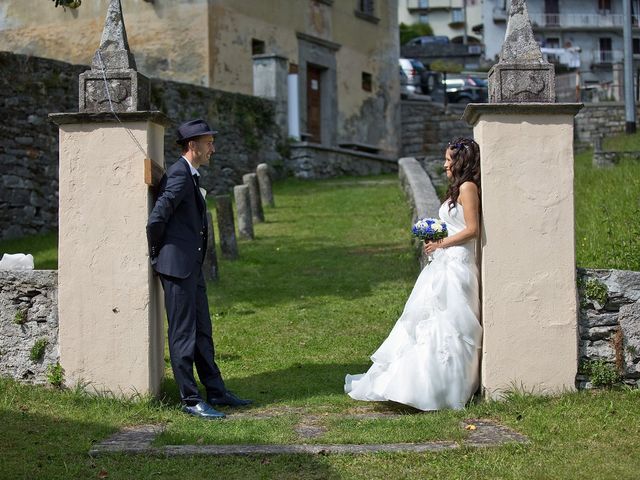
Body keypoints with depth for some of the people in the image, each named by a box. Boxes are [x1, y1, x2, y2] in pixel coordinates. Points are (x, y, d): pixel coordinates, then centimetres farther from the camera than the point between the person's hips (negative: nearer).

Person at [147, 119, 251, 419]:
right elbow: (156, 219, -22)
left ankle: (216, 391, 23)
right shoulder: (179, 175, -16)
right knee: (183, 333, -3)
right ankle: (190, 400, 3)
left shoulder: (190, 175, 16)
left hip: (192, 266, 10)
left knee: (202, 331, 15)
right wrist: (156, 253, -7)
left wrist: (158, 252, 18)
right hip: (177, 265, -10)